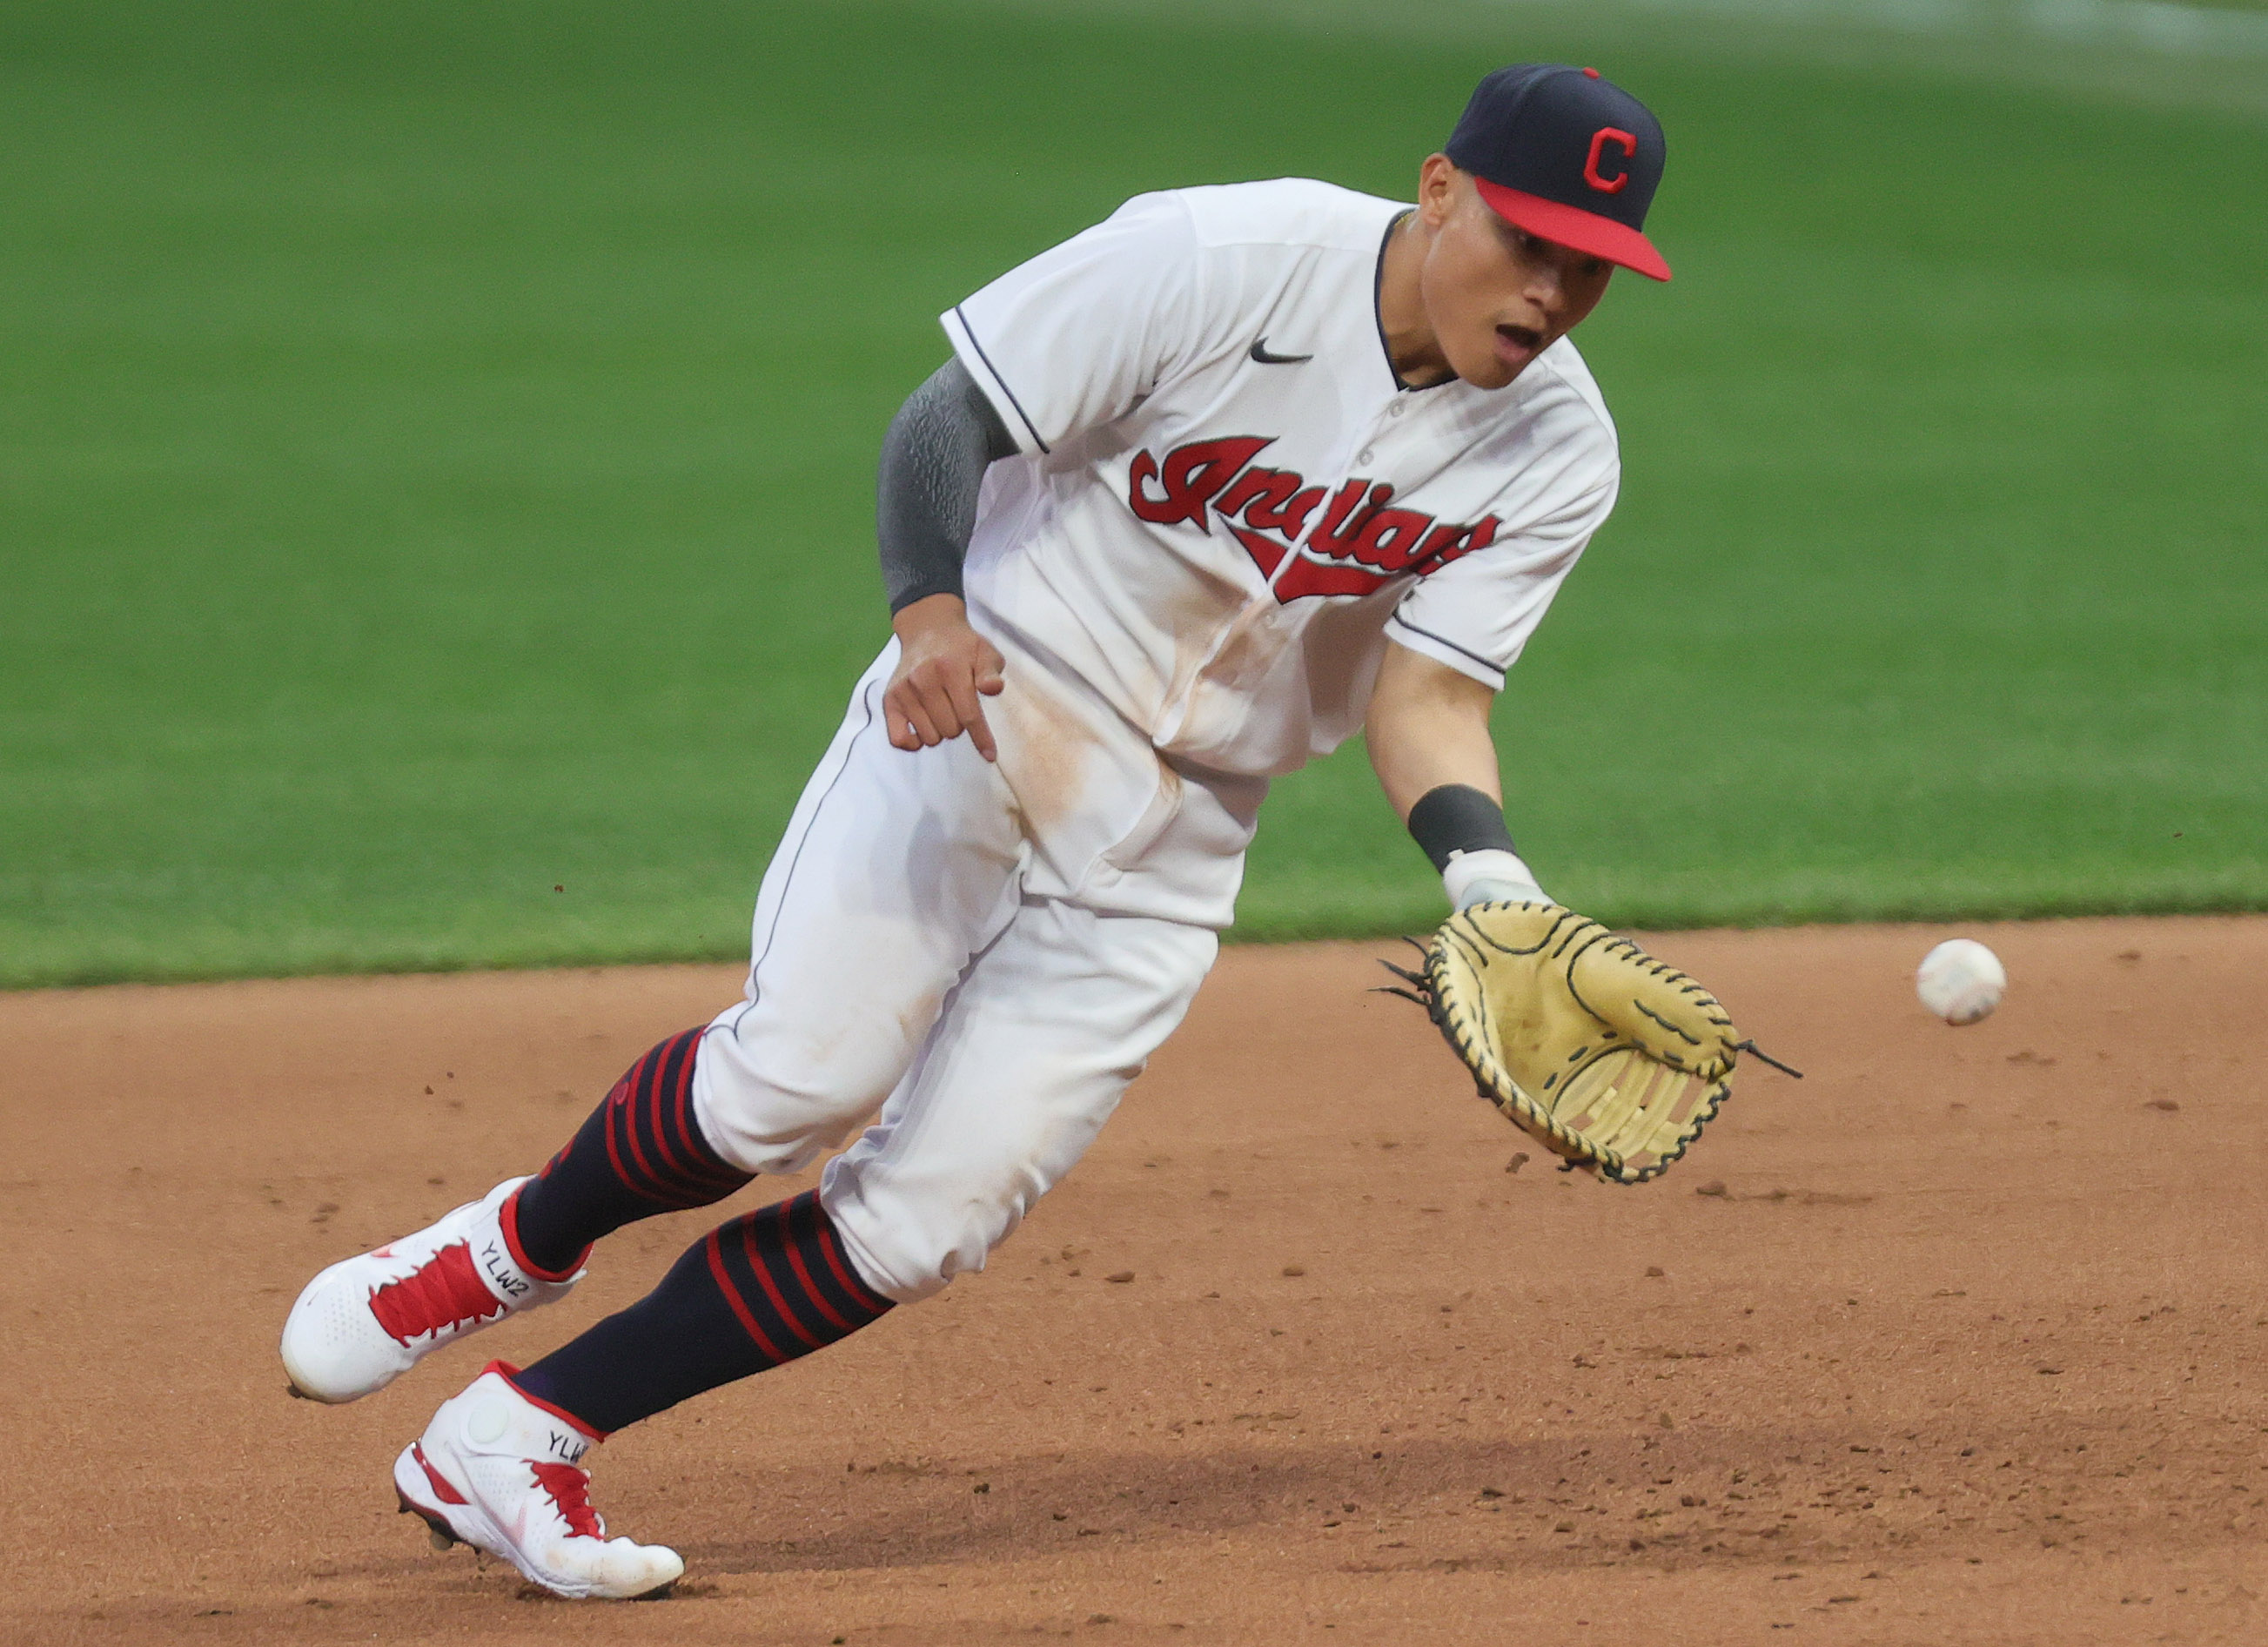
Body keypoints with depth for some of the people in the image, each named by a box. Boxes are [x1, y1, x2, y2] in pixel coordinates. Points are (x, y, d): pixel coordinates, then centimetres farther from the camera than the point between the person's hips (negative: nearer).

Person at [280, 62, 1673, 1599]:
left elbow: (1430, 694, -9)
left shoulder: (1555, 457, -5)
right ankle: (518, 1244, 9)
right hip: (978, 718, -4)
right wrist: (932, 611, -33)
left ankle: (516, 1437, 4)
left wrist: (1488, 872, -29)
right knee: (804, 1072, -22)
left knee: (930, 1212, -8)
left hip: (1170, 840, 4)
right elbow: (948, 418, -14)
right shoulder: (1218, 260, -18)